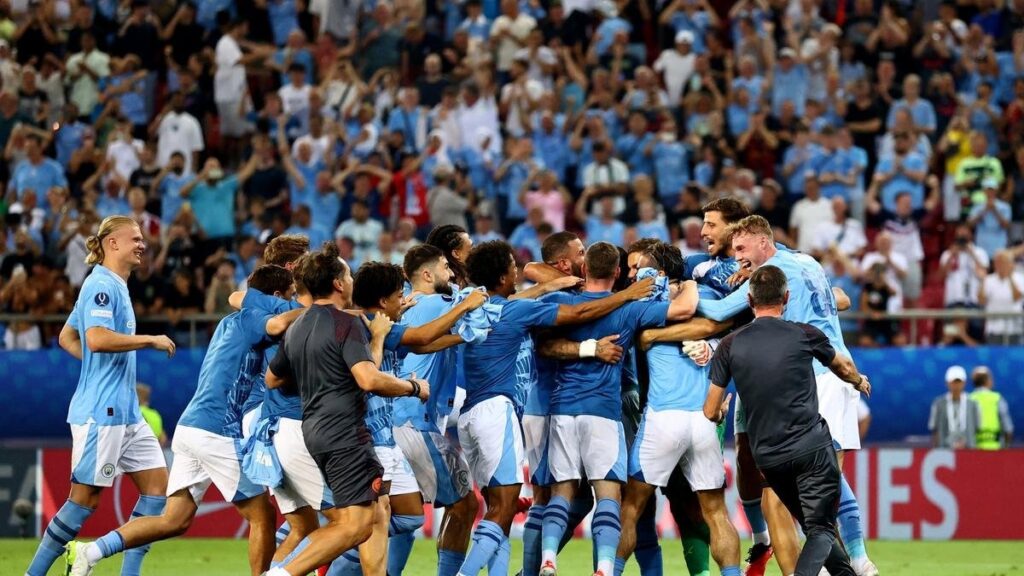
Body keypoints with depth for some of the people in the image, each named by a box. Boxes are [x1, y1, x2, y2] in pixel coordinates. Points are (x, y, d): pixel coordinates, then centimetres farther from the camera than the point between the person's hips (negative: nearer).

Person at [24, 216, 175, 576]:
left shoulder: (116, 287, 17)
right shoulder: (102, 286, -12)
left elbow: (67, 338, 26)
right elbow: (96, 339, -28)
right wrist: (152, 341, -19)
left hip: (125, 411, 10)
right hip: (101, 412, -10)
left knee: (157, 483, 6)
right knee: (86, 498, -6)